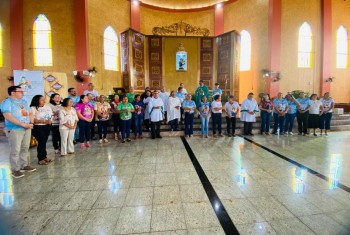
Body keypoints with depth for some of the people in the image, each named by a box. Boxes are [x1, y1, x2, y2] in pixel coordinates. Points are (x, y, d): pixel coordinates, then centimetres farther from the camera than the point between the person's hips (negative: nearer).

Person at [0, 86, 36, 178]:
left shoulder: (24, 101, 12)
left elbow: (30, 113, 14)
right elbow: (8, 117, -19)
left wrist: (31, 123, -4)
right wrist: (23, 124, -21)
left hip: (27, 129, 7)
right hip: (14, 130, -7)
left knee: (25, 148, 14)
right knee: (15, 150, -1)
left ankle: (24, 165, 26)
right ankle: (15, 170, 10)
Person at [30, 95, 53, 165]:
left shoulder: (47, 107, 9)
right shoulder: (33, 108, -11)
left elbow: (51, 115, 17)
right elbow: (33, 120, -18)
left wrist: (50, 120, -4)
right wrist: (44, 121, -22)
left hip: (47, 127, 6)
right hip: (38, 128, -5)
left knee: (44, 142, 11)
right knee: (41, 142, -5)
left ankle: (44, 156, 22)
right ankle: (40, 159, 8)